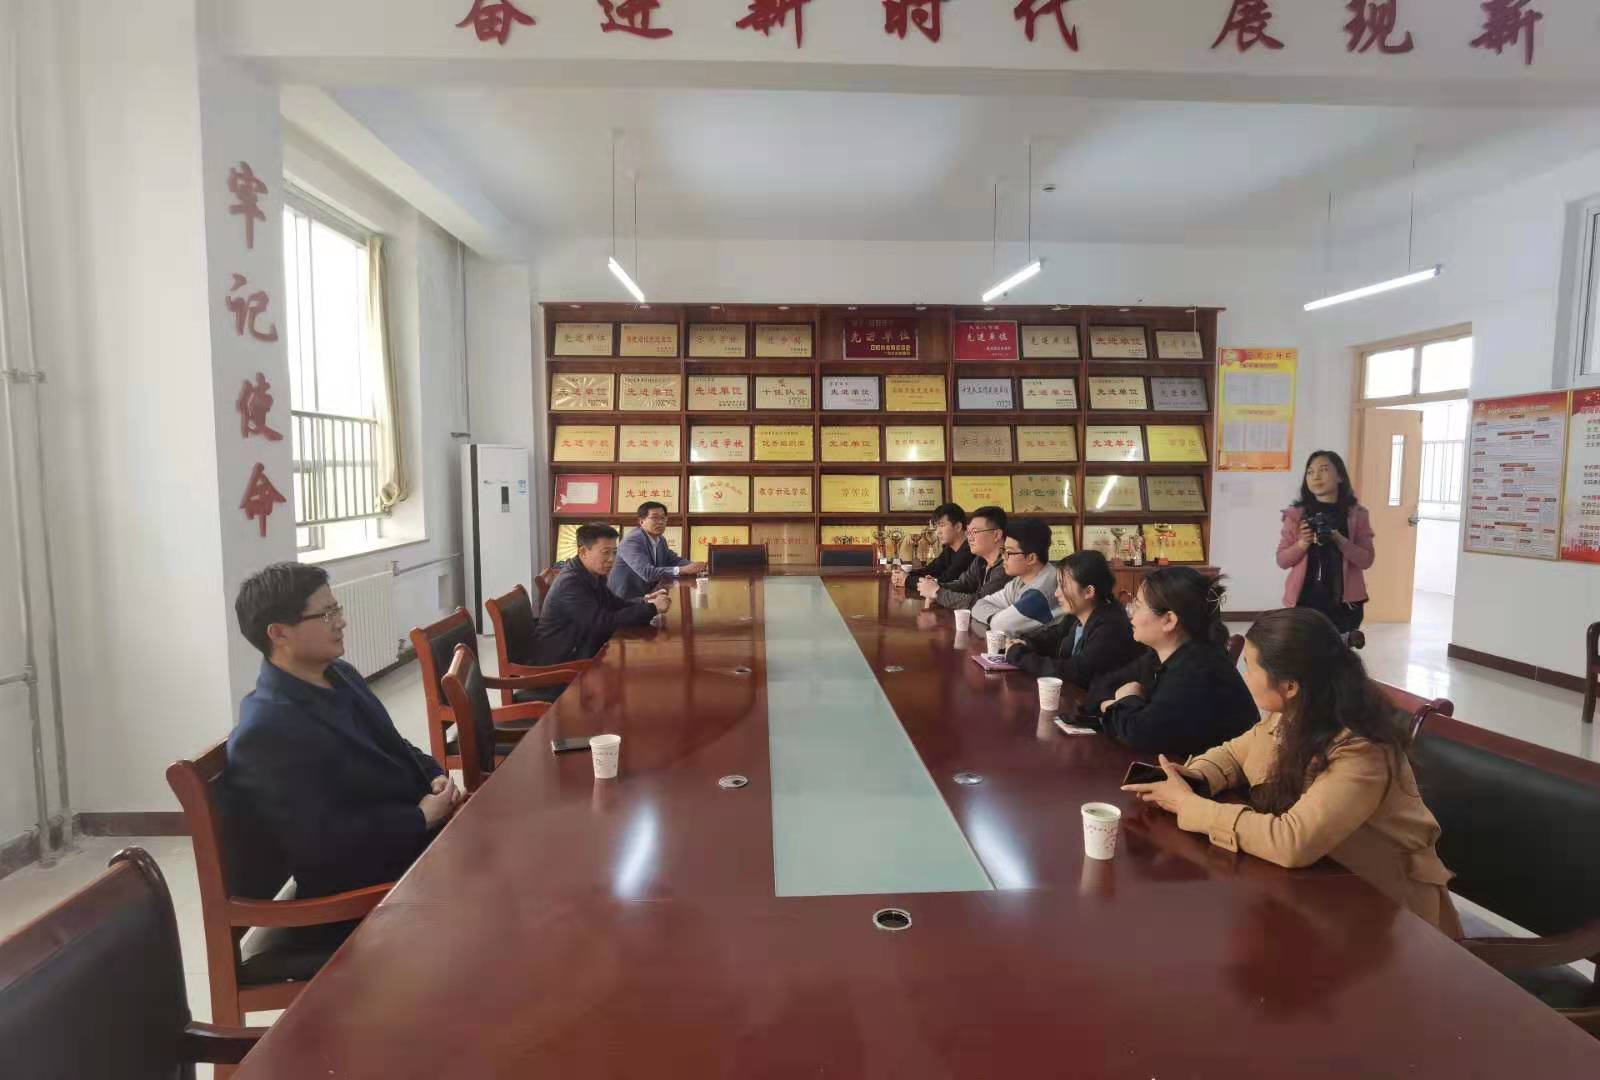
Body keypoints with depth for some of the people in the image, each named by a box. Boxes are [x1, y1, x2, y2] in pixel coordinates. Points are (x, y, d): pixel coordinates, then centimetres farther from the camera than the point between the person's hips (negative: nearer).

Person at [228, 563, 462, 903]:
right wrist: (422, 818, -17)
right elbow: (321, 842, -24)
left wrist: (436, 776, -1)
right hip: (366, 884, -8)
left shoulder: (340, 675, 7)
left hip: (422, 825, 8)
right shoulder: (264, 733, -20)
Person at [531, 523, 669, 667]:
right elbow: (605, 623, -29)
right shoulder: (570, 584, -23)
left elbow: (615, 604, 9)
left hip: (579, 654, 9)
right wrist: (652, 609, -26)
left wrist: (646, 602, -10)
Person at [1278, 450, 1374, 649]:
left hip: (1344, 602, 0)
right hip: (1304, 600, 0)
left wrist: (1340, 541, -16)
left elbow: (1367, 560, -1)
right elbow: (1282, 560, 2)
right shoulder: (1296, 514, 2)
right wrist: (1303, 543, -16)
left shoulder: (1357, 515, 3)